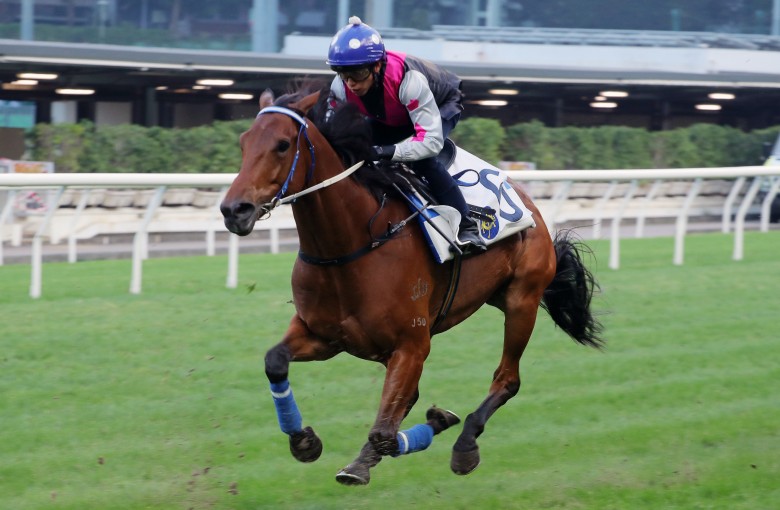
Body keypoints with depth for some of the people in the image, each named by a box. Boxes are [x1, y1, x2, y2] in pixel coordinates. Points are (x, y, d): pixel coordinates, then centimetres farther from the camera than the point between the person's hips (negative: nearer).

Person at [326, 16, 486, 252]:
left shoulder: (408, 80, -44)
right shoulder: (341, 88, -28)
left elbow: (432, 139, -47)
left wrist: (388, 151, -60)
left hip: (441, 106, -6)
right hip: (391, 118, 6)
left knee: (422, 159, -33)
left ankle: (467, 226, -22)